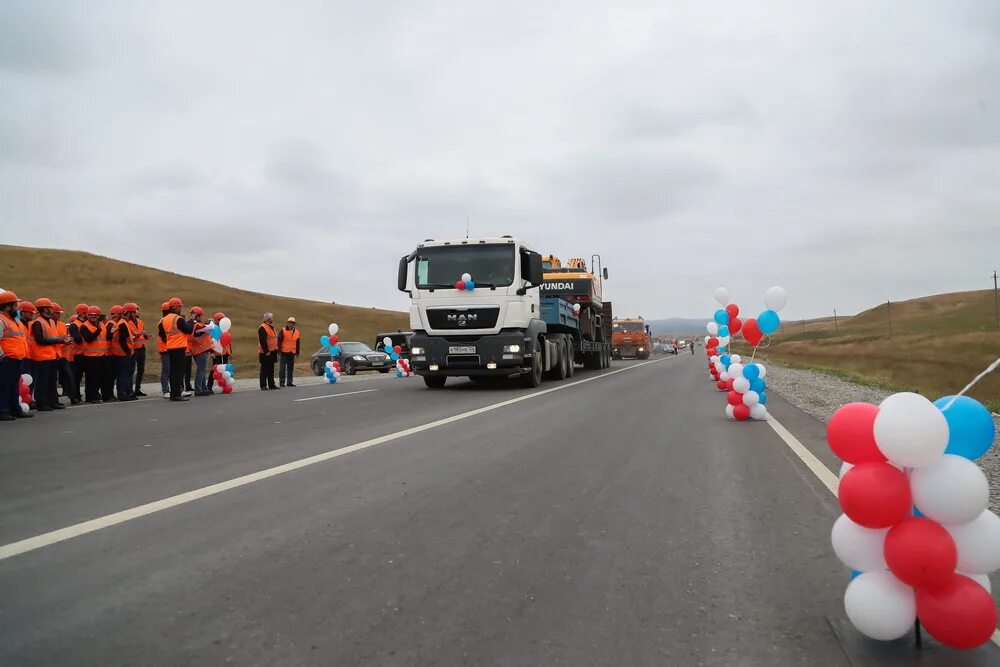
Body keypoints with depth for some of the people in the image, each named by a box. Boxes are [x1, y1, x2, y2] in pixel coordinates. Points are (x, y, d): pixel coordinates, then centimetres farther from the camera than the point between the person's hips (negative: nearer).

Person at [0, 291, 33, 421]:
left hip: (18, 360, 9)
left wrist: (24, 354, 24)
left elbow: (23, 337, 29)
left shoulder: (16, 321, 20)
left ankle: (15, 409, 22)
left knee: (14, 387, 16)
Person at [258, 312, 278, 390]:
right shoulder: (262, 328, -14)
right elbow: (262, 341, -20)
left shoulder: (271, 327, 17)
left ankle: (271, 385, 19)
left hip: (272, 352, 9)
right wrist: (266, 351, -23)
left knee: (271, 369, 13)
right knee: (264, 369, -4)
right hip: (266, 353, -9)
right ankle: (263, 386, -1)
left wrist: (276, 350, 19)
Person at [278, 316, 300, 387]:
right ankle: (281, 382, -1)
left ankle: (289, 382, 14)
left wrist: (297, 352, 17)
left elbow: (298, 343, 19)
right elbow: (279, 341, -6)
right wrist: (279, 350, -11)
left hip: (292, 353, 5)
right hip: (284, 352, -5)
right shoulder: (283, 331, -3)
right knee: (282, 367, -5)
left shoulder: (296, 332, 12)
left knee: (291, 368, 8)